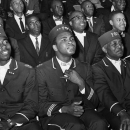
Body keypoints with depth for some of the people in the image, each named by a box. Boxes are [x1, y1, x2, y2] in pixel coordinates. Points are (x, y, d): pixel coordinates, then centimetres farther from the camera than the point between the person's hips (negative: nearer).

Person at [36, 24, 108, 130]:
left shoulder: (85, 68, 8)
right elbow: (40, 105, -4)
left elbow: (94, 103, 5)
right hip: (54, 115, -4)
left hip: (81, 112, 4)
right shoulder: (42, 71, -2)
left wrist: (81, 83, -14)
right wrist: (65, 109, -20)